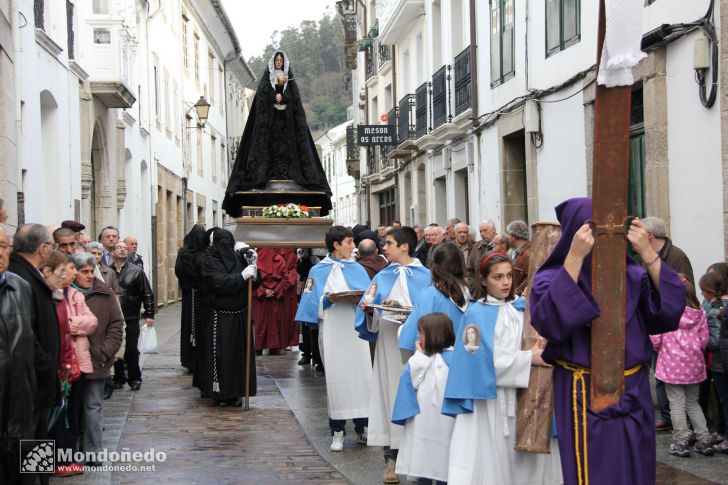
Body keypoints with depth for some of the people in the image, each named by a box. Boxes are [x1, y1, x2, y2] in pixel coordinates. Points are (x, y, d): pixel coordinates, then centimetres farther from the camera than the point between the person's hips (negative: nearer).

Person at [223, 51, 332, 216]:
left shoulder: (290, 80, 14)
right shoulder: (266, 79, 11)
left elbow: (294, 98, 3)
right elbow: (263, 94, -2)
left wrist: (282, 98, -14)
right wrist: (275, 98, -18)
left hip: (286, 118, 1)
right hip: (270, 119, -1)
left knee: (286, 145, -7)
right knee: (269, 143, -10)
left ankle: (286, 172, -10)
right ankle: (271, 172, -14)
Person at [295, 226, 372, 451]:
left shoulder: (358, 269, 14)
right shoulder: (319, 271, 5)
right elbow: (313, 302, 1)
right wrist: (327, 300, -17)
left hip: (356, 329, 3)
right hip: (332, 332, -3)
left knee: (361, 375, -2)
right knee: (336, 377, -3)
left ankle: (362, 428, 7)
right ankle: (337, 431, 4)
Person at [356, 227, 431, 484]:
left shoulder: (425, 276, 4)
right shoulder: (382, 277, 14)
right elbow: (370, 316, 11)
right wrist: (368, 310, -11)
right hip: (389, 344, 3)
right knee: (390, 393, -1)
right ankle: (392, 457, 2)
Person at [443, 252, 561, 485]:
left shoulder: (522, 308, 10)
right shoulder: (476, 313, -4)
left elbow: (537, 342, 15)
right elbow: (484, 359, -13)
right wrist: (528, 359, -14)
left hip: (521, 395, 4)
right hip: (488, 397, -4)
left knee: (522, 459, 4)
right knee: (490, 461, -3)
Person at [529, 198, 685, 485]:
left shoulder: (631, 276, 6)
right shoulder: (552, 279, -4)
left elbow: (670, 309, -7)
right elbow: (550, 323, -23)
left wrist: (647, 252, -15)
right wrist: (575, 256, -26)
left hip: (634, 394, 4)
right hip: (585, 397, -4)